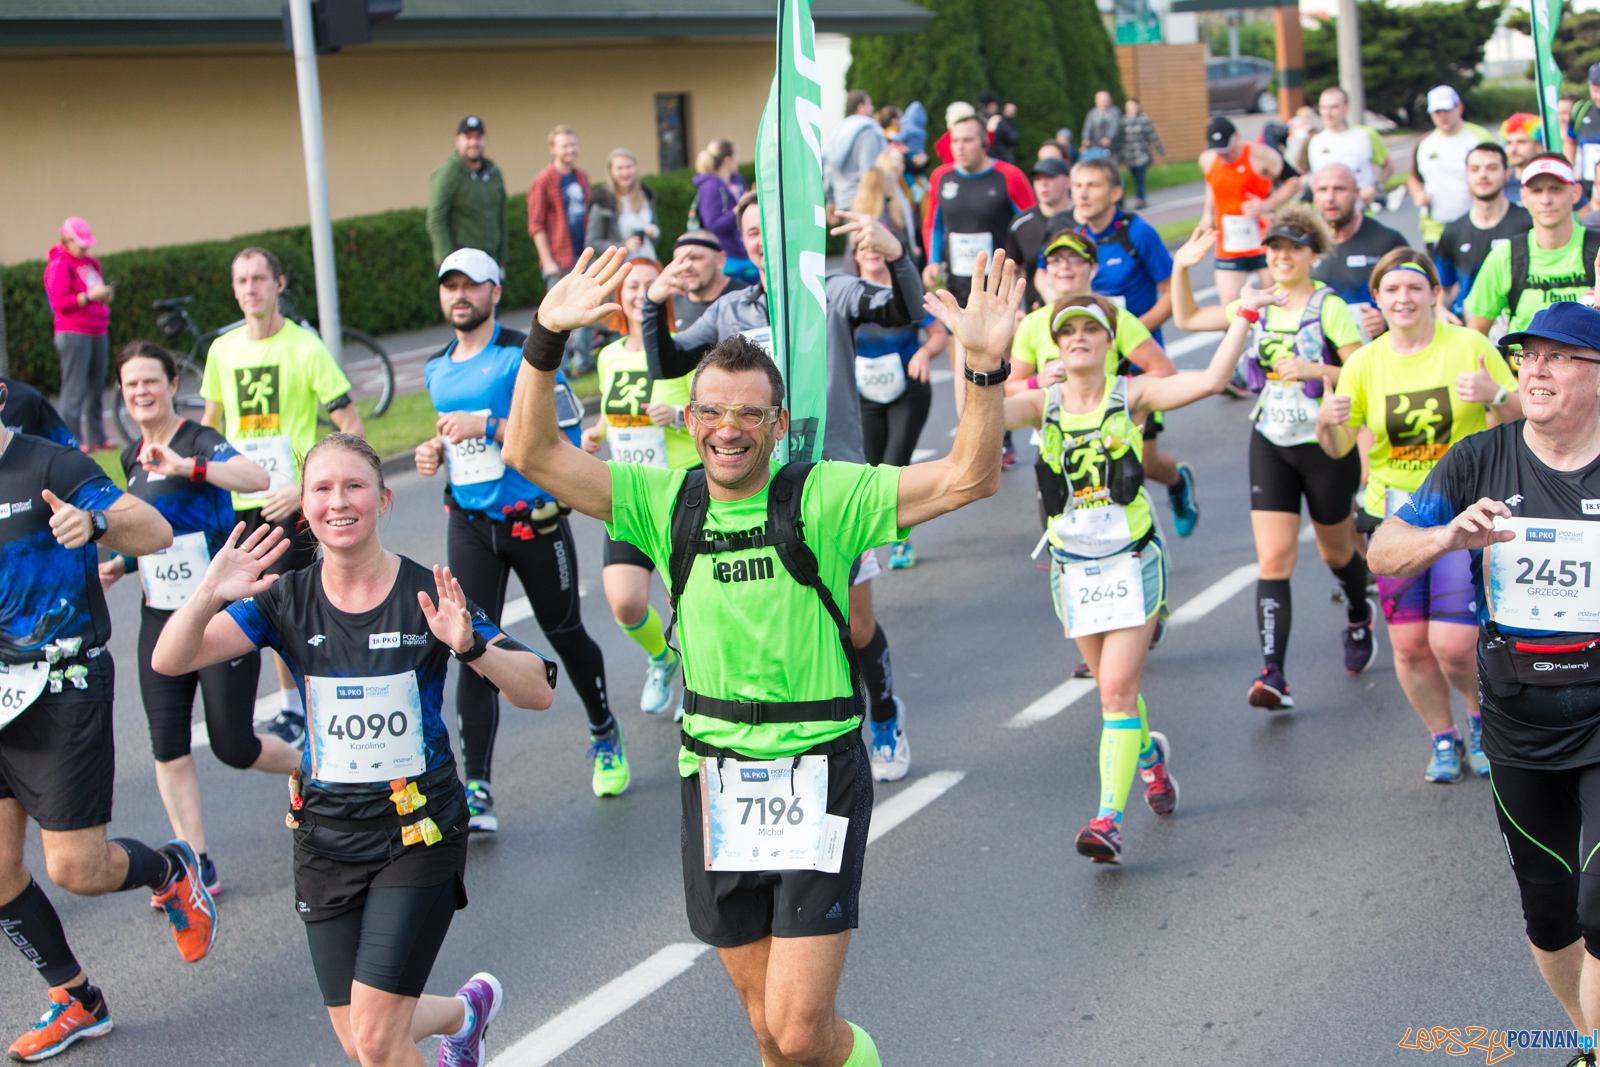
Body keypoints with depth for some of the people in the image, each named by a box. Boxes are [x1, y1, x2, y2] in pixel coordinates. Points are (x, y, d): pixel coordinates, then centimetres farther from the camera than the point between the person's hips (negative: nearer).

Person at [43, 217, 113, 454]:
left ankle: (97, 438, 16)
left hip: (98, 331, 8)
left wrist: (105, 295, 8)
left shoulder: (90, 263, 19)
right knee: (74, 390, -9)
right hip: (73, 334, -8)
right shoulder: (59, 265, -7)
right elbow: (60, 303, -15)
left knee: (95, 388, 10)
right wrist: (89, 296, -21)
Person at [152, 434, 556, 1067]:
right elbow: (170, 661, -13)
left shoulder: (427, 596, -11)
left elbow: (538, 693, -15)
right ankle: (467, 1010, 41)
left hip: (418, 830, -4)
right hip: (326, 835, 4)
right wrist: (209, 597, -31)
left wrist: (471, 648, -34)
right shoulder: (287, 600, -3)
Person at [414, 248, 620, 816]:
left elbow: (567, 431, -17)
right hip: (470, 524, 4)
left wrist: (488, 427, -24)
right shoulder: (437, 369, 12)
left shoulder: (524, 354, -9)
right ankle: (477, 793, -9)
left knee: (565, 635, 11)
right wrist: (438, 450, 5)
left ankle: (605, 736, 39)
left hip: (534, 520, -4)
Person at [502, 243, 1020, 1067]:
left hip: (816, 775, -4)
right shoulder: (667, 501, 2)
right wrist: (546, 339, -16)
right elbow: (535, 454, -3)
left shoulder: (823, 497, -8)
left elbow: (967, 477, -17)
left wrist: (986, 364, -32)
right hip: (714, 776, 4)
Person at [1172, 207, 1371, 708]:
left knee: (1335, 550, 16)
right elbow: (1187, 318, 14)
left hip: (1325, 443, -3)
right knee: (1273, 559, -9)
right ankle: (1273, 675, -16)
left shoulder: (1329, 307, -10)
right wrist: (1182, 268, 1)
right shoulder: (1260, 304, 5)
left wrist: (1316, 371, -28)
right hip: (1270, 444, 3)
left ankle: (1359, 618, 49)